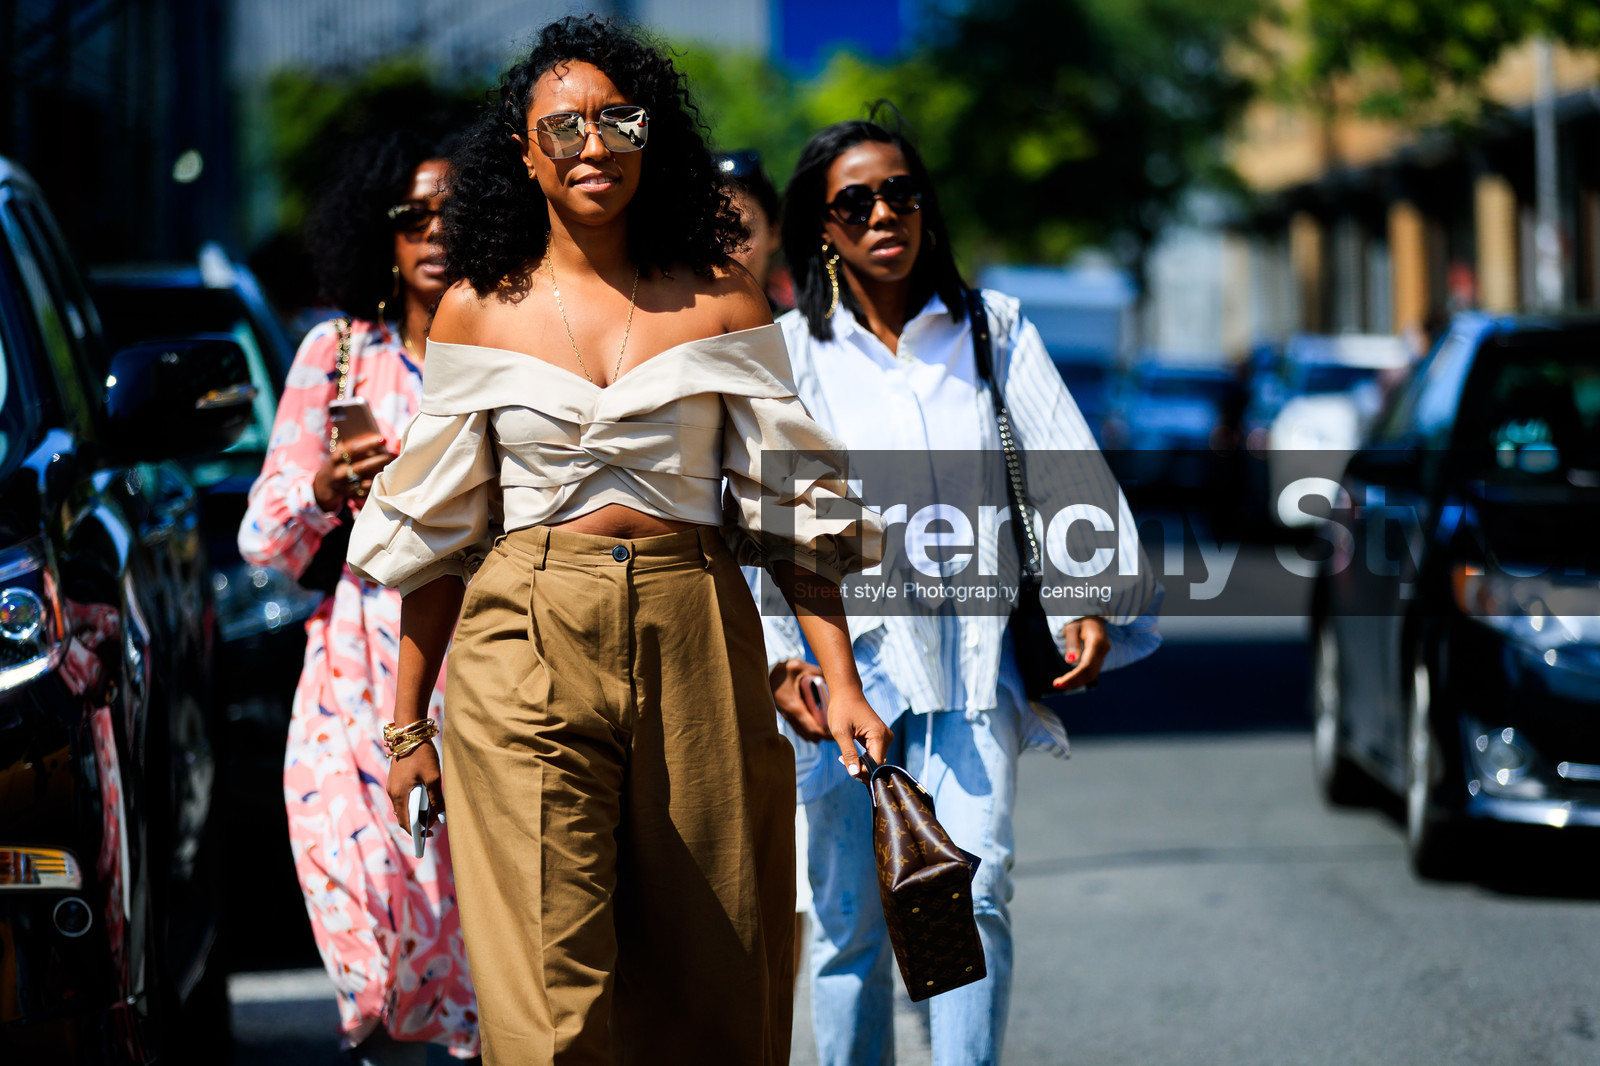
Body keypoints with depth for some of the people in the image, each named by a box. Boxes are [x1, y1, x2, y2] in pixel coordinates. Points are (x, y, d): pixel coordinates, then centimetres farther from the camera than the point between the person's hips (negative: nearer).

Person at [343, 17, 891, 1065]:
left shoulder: (721, 302, 7)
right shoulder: (478, 312, 7)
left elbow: (792, 505, 5)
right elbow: (440, 532, 10)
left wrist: (842, 682, -4)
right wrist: (408, 724, 8)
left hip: (695, 650, 1)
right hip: (527, 652, -1)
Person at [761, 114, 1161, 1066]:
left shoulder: (995, 330, 11)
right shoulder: (789, 353, 6)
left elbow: (1068, 475, 7)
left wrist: (1092, 599, -7)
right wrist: (778, 653, -10)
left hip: (973, 656, 0)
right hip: (846, 652, 0)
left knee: (974, 891, -14)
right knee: (851, 918, 2)